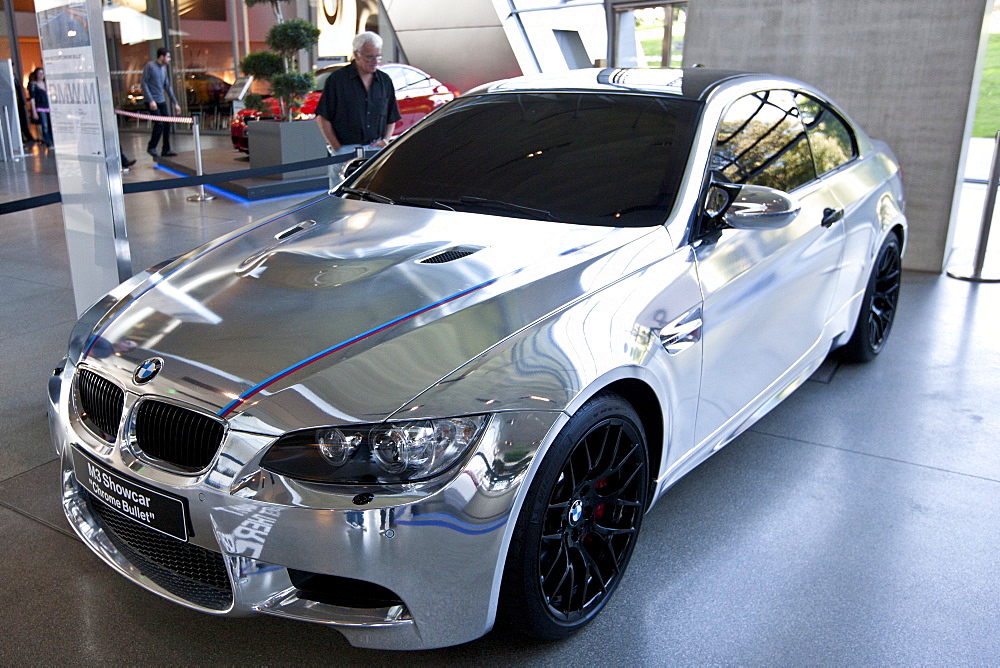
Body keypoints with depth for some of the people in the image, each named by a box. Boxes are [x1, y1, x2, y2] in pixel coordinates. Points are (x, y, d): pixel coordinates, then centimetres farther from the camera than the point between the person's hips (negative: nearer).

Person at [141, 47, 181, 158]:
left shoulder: (164, 69, 13)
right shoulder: (150, 66, -9)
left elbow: (168, 87, 19)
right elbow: (144, 84, -12)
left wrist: (175, 103, 17)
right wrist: (151, 101, -19)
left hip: (162, 101, 7)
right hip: (152, 102, -7)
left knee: (167, 124, 4)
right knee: (159, 124, -13)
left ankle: (166, 150, 12)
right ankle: (151, 148, 2)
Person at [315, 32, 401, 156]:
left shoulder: (385, 81, 13)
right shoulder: (337, 79, -1)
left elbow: (392, 119, 19)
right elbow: (323, 118, 0)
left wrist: (385, 140, 1)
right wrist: (337, 148, -5)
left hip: (376, 148, 4)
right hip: (346, 149, -3)